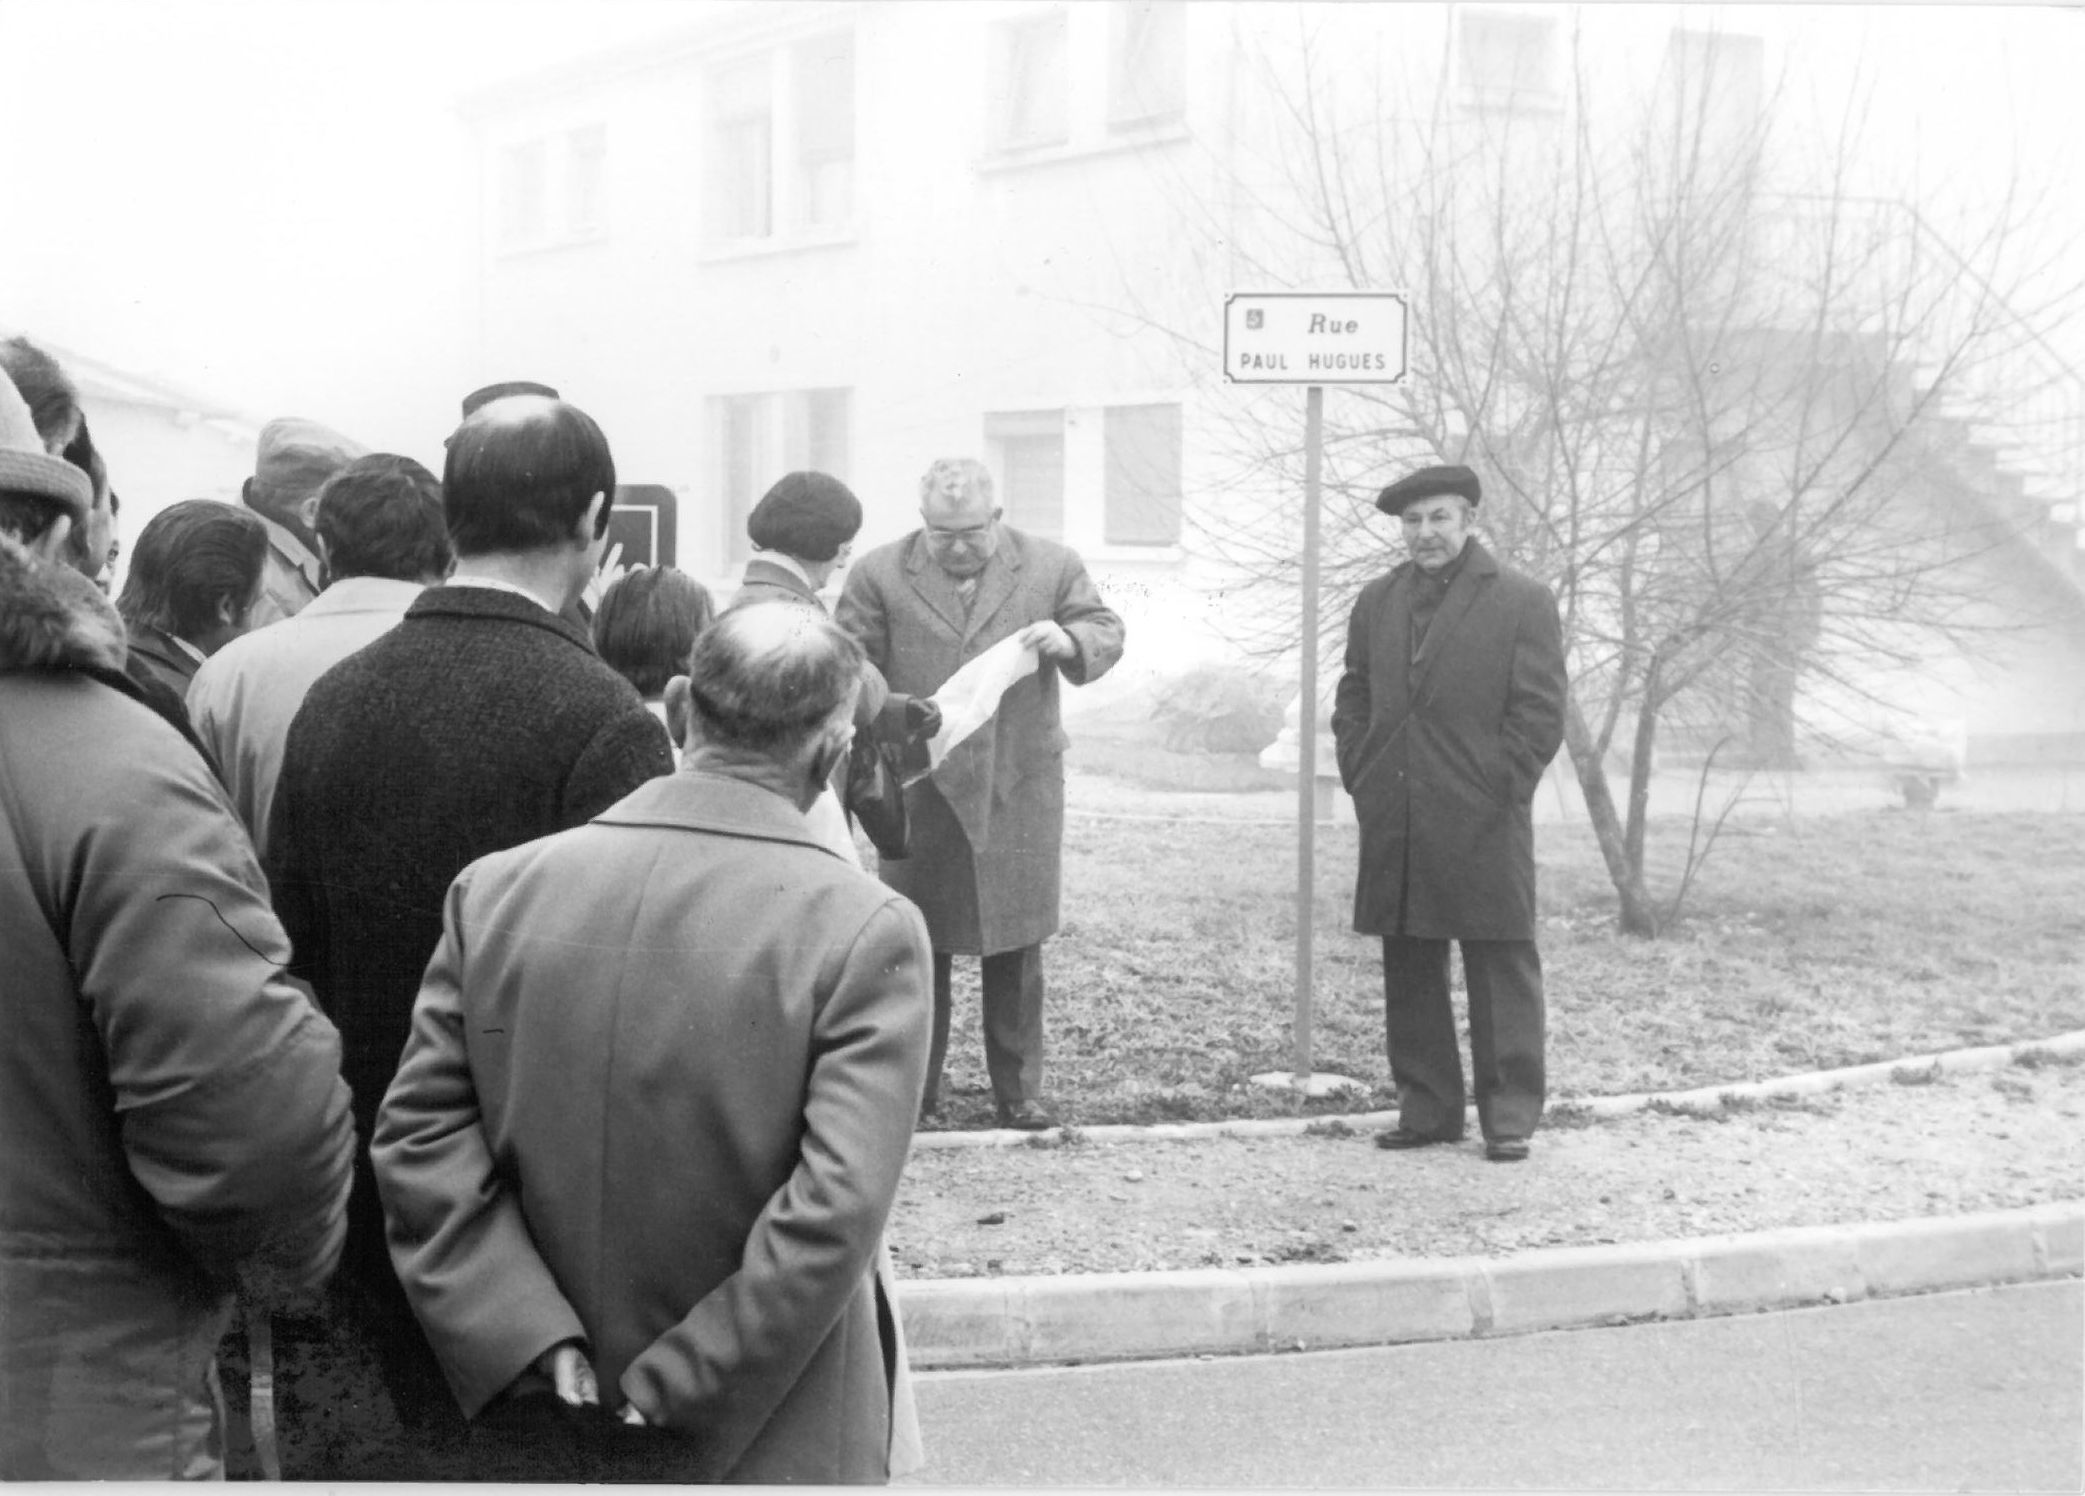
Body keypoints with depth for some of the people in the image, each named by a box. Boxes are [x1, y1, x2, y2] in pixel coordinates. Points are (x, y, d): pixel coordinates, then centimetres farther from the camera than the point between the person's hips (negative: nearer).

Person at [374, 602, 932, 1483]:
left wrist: (541, 1349, -10)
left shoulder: (495, 889, -5)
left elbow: (419, 1137, -8)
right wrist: (673, 1403, -17)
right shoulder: (867, 931, -17)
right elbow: (835, 1212, -23)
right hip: (774, 1448, -3)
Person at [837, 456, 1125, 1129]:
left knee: (1016, 946, 5)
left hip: (1019, 788, 0)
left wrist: (1070, 642, -13)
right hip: (917, 789, 0)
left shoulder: (1051, 567, 3)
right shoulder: (878, 576, 0)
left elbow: (1107, 634, 9)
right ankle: (913, 1087, 18)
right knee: (917, 945, 7)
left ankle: (1018, 1090, 15)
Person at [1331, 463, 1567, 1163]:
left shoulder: (1522, 601, 0)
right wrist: (1362, 781, 7)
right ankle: (1426, 1108, 17)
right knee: (1409, 973, 8)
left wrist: (1499, 792, -8)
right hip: (1394, 830, 5)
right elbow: (1352, 699, 19)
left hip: (1484, 827, -5)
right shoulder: (1376, 602, 14)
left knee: (1501, 971, 0)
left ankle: (1509, 1117, 6)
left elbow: (1540, 711, -4)